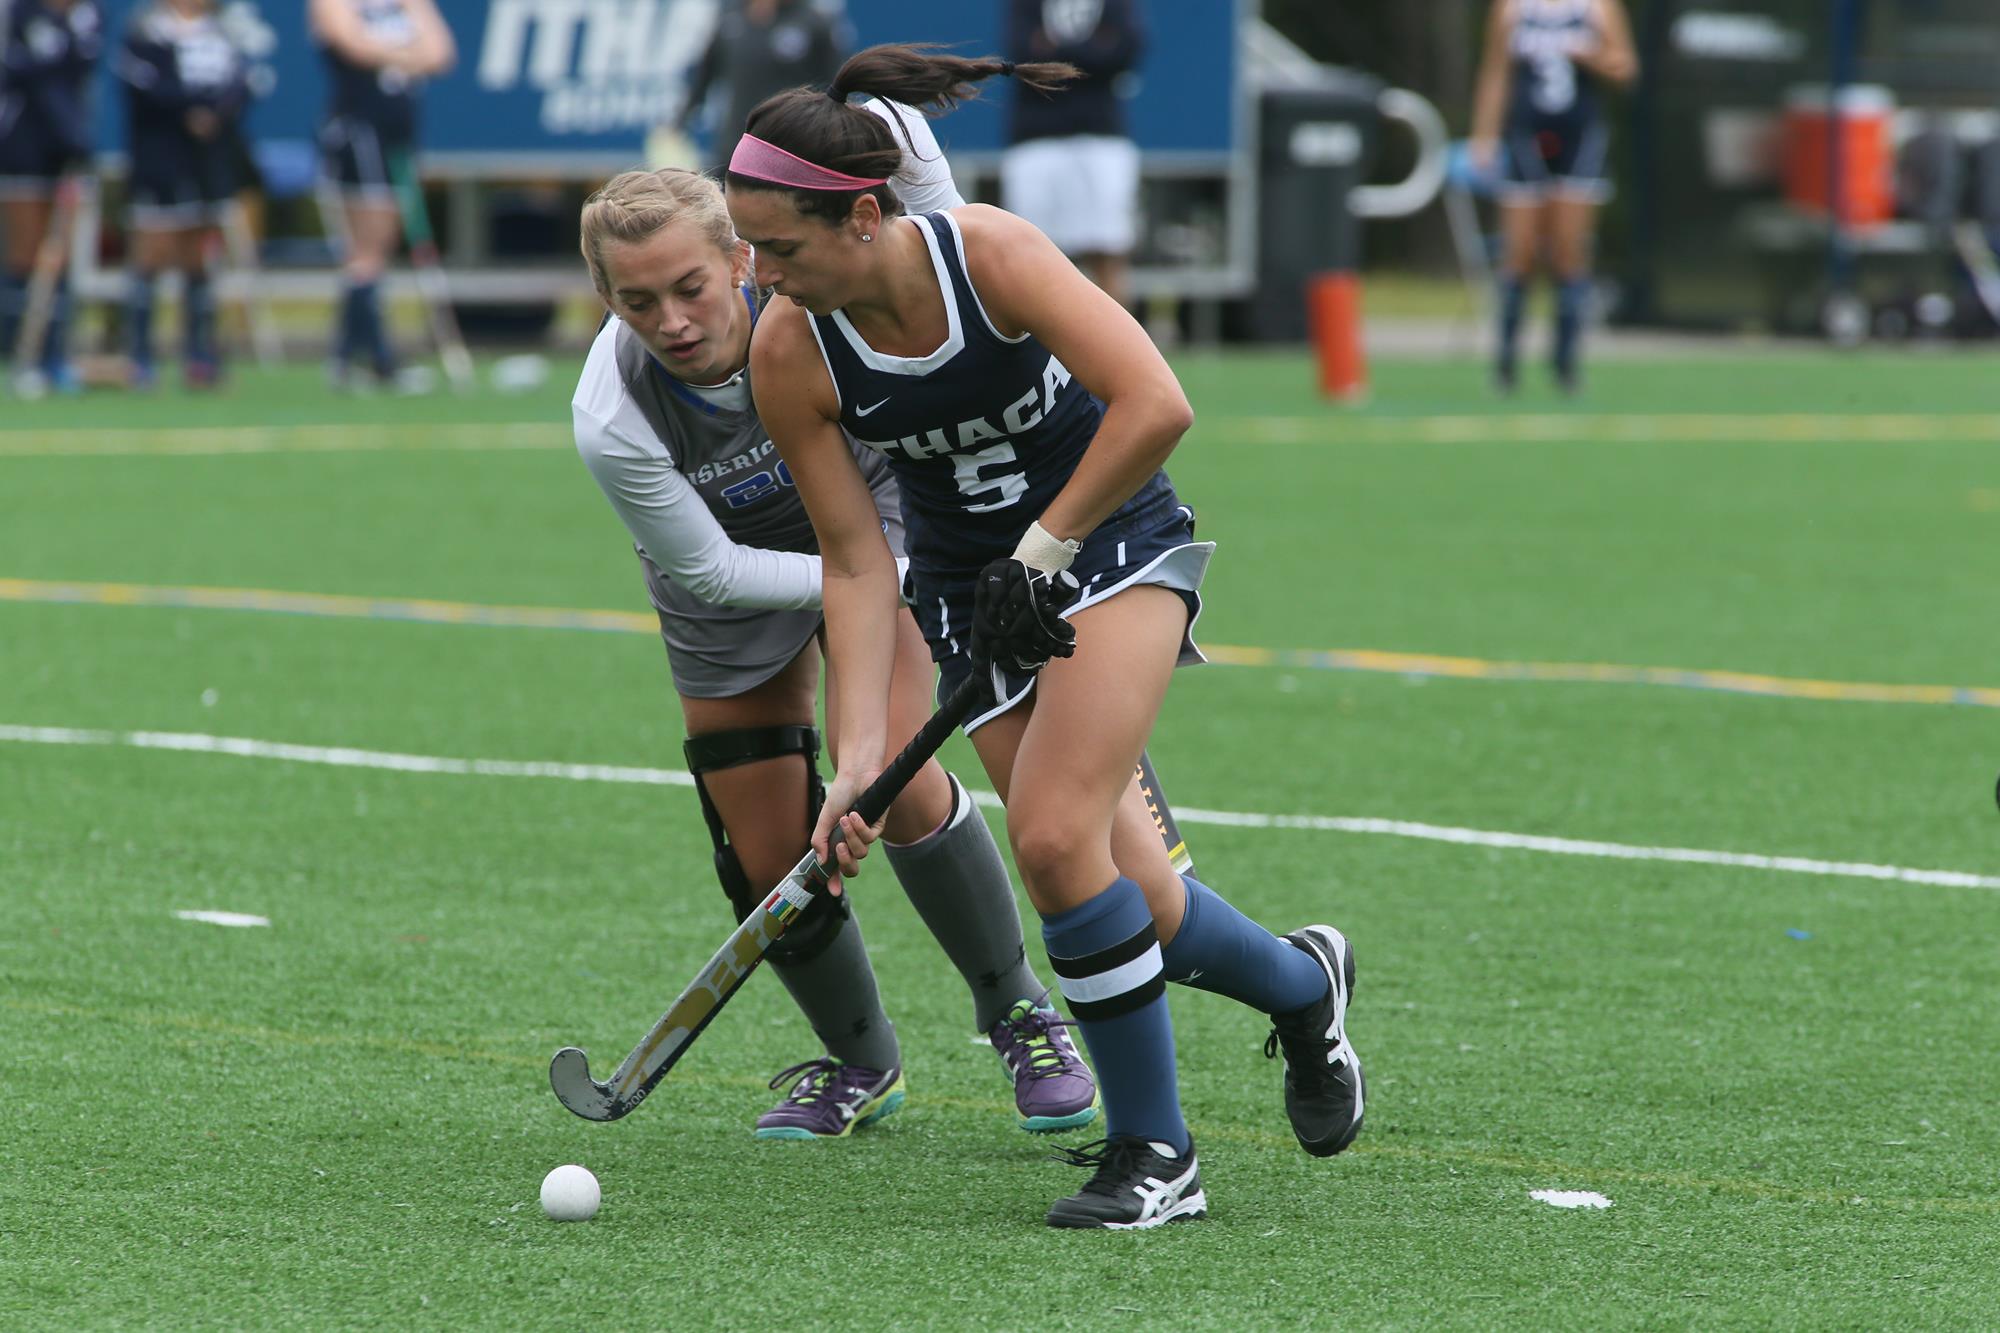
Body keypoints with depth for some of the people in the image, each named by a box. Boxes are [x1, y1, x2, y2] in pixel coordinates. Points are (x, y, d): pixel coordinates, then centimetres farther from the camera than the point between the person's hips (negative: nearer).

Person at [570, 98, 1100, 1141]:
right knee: (768, 860, 1)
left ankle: (1018, 1015, 1)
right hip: (733, 568, 1)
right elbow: (711, 569, -23)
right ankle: (860, 1064, 27)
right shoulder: (611, 422, -34)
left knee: (887, 778, -19)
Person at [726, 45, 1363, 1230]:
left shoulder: (989, 253, -26)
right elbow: (856, 564, -11)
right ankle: (1301, 986, 29)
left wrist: (1043, 553, -27)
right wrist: (860, 759, -17)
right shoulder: (790, 354, -15)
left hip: (1113, 535, -4)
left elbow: (1154, 407, -31)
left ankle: (1153, 1152, -4)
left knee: (1055, 836, -20)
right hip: (970, 585, 4)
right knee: (1133, 898, -4)